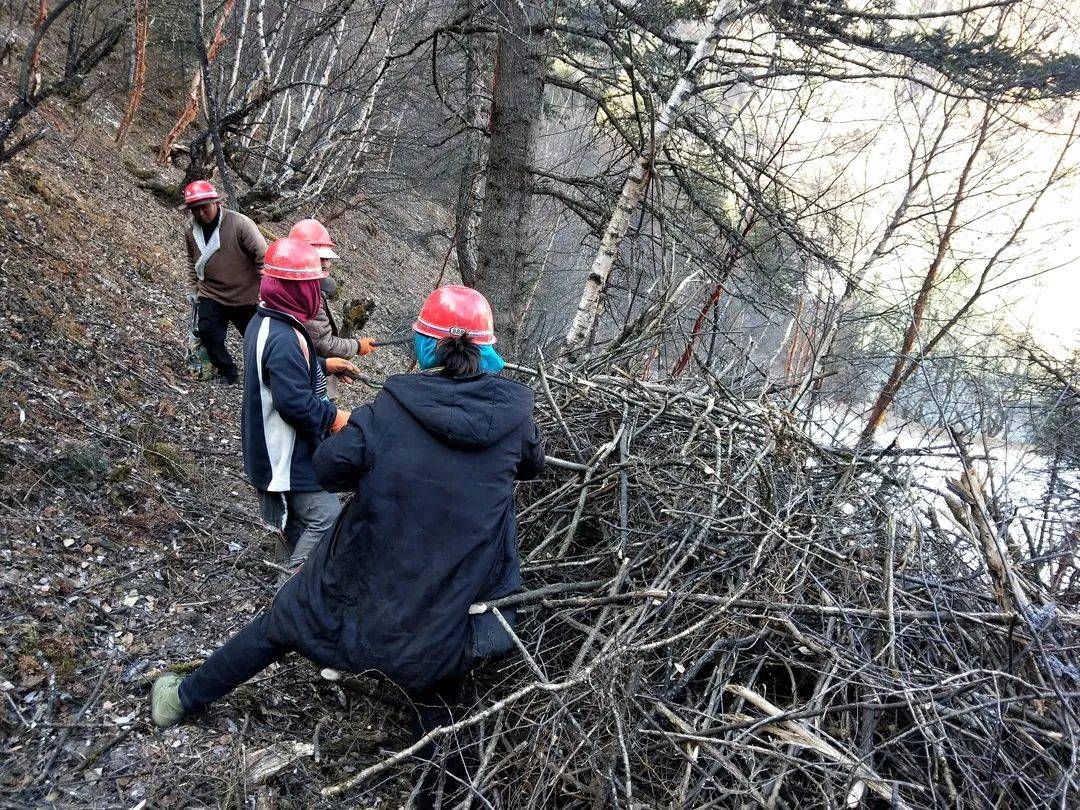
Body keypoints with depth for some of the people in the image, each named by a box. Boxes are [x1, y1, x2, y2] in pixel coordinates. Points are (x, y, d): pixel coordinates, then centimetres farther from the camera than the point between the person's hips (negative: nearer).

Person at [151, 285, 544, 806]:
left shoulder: (394, 404, -12)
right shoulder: (513, 410, -7)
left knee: (286, 622, 26)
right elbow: (533, 463, 13)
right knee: (436, 703, 25)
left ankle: (184, 699, 47)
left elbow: (328, 465, -9)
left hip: (369, 582, 1)